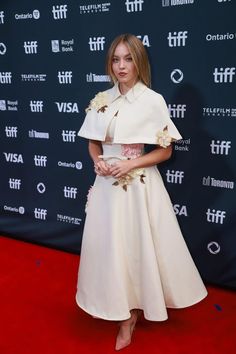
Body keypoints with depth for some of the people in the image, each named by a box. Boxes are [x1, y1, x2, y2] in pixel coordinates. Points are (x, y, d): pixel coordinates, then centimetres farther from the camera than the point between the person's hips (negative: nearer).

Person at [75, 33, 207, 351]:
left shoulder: (153, 100, -9)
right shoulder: (101, 100, 4)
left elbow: (165, 151, -6)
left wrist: (130, 165, -17)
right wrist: (98, 161, -7)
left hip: (139, 185, -4)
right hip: (107, 183, 5)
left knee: (137, 246, 6)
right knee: (109, 246, 11)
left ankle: (130, 313, 29)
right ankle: (125, 312, 31)